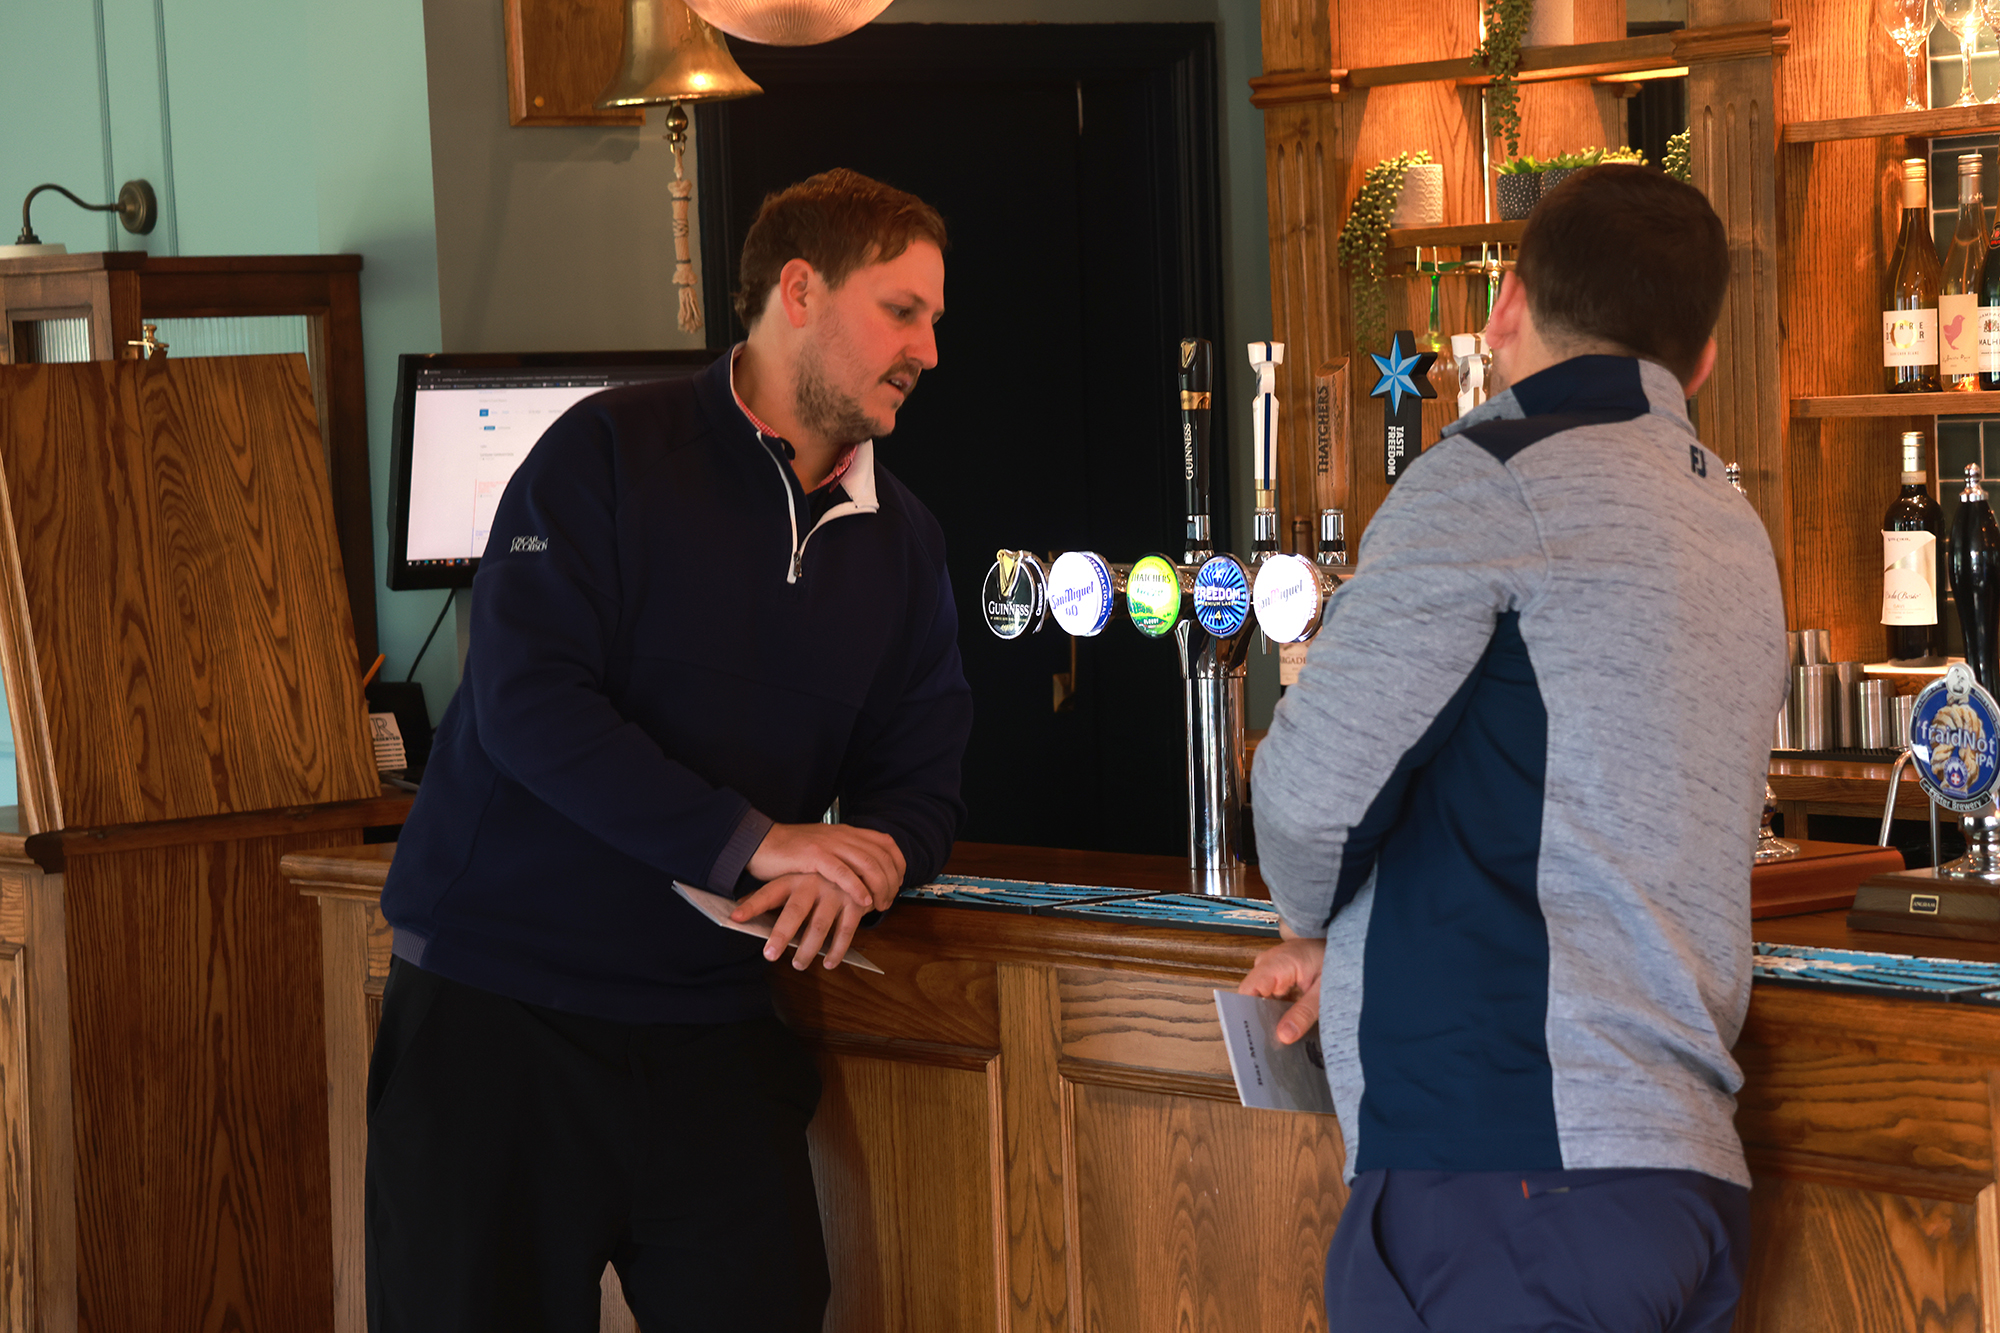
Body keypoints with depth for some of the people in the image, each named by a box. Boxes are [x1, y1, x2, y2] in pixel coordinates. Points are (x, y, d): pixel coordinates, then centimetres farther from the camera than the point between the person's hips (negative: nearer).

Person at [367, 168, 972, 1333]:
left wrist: (852, 871, -14)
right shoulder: (611, 454, -7)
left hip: (714, 1028, 5)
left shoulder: (902, 542, 12)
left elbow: (918, 786, 11)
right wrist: (749, 842, -23)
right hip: (496, 1012, -5)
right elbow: (526, 701, -17)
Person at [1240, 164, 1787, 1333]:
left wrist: (1321, 922, 11)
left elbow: (1314, 786, -11)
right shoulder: (1736, 532, 19)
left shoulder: (1500, 477, -7)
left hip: (1508, 1173, -8)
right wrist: (1362, 951, 26)